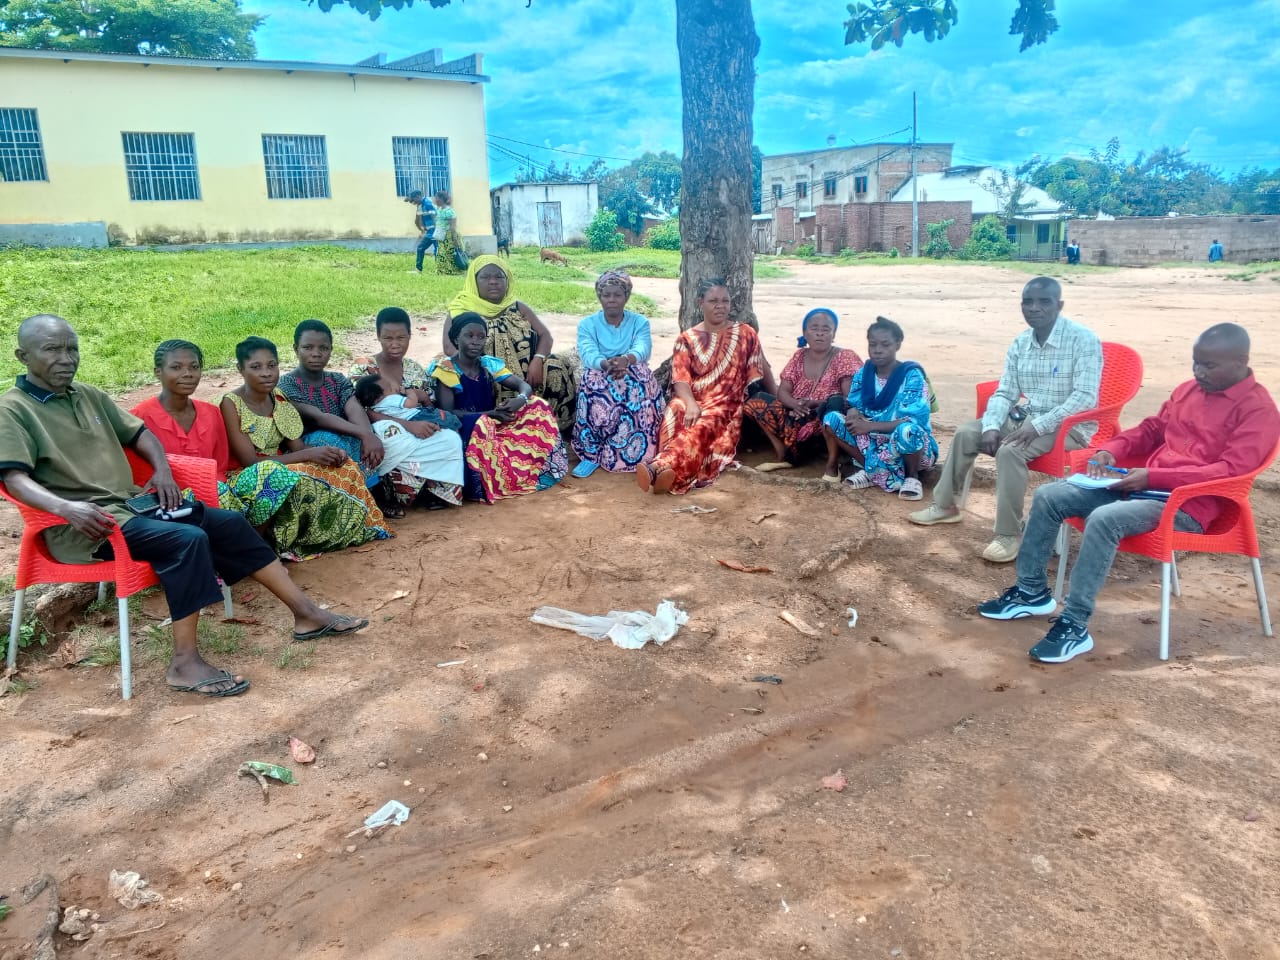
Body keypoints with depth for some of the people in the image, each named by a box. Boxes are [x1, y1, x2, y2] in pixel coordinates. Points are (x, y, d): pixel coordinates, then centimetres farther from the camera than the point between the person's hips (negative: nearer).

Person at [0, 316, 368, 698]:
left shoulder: (89, 396, 16)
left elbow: (139, 432, 23)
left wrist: (162, 469, 3)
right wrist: (66, 508, -35)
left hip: (132, 503, 8)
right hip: (81, 526, -8)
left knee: (229, 523, -3)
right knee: (187, 539, -31)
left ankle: (306, 614, 1)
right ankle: (185, 663, -26)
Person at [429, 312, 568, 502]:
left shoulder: (490, 364, 5)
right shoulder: (446, 369, -11)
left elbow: (523, 385, 3)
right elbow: (447, 413, -18)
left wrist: (520, 399, -24)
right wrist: (489, 414, -28)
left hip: (494, 423, 6)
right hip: (463, 429, -6)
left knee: (538, 405, -8)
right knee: (480, 426, -41)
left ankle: (539, 469, -8)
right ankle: (483, 486, -23)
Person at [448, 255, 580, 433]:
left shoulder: (518, 308, 15)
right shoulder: (461, 311, 4)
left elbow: (545, 335, 6)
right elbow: (451, 348, -9)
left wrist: (537, 361, -17)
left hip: (526, 378, 3)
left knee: (556, 370, -22)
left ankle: (557, 430, -9)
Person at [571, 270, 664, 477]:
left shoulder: (640, 322, 9)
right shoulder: (587, 324, 7)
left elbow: (642, 349, -13)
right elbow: (588, 354, -14)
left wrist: (626, 360, -39)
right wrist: (607, 364, -39)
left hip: (635, 376, 1)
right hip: (600, 374, -1)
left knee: (639, 388, -36)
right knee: (593, 380, -37)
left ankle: (641, 453, -27)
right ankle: (592, 453, -31)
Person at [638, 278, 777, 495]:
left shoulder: (745, 334, 9)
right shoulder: (687, 338, 8)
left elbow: (761, 370, 17)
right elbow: (680, 379, -3)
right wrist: (691, 404, -22)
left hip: (726, 404, -1)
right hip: (692, 400, 1)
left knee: (703, 424, -36)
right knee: (676, 411, -36)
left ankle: (659, 466, -61)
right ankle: (668, 469, -58)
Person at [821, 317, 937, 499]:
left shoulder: (912, 376, -16)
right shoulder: (863, 373, -1)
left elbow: (914, 422, -23)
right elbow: (854, 407, 1)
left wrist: (870, 426, -28)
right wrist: (855, 416, -24)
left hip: (906, 444, -4)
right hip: (872, 442, 5)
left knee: (906, 430, -40)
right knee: (831, 419, -13)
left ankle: (912, 476, -9)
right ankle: (869, 468, -4)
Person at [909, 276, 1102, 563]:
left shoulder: (1083, 340, -16)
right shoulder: (1020, 343, 4)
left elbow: (1085, 398, -24)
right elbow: (1005, 393, 3)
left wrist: (1038, 426, -31)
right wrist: (991, 426, -16)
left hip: (1069, 425, -7)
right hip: (1026, 417, 7)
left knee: (1010, 450, -31)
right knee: (966, 433, -5)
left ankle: (1009, 535, -23)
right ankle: (945, 505, 10)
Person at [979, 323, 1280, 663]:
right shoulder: (1189, 389, 15)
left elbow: (1232, 470, -18)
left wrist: (1153, 476, -23)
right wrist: (1112, 449, 4)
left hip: (1189, 504, -8)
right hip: (1146, 484, 8)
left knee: (1104, 519, -35)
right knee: (1048, 496, -6)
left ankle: (1074, 626, -28)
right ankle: (1032, 591, 4)